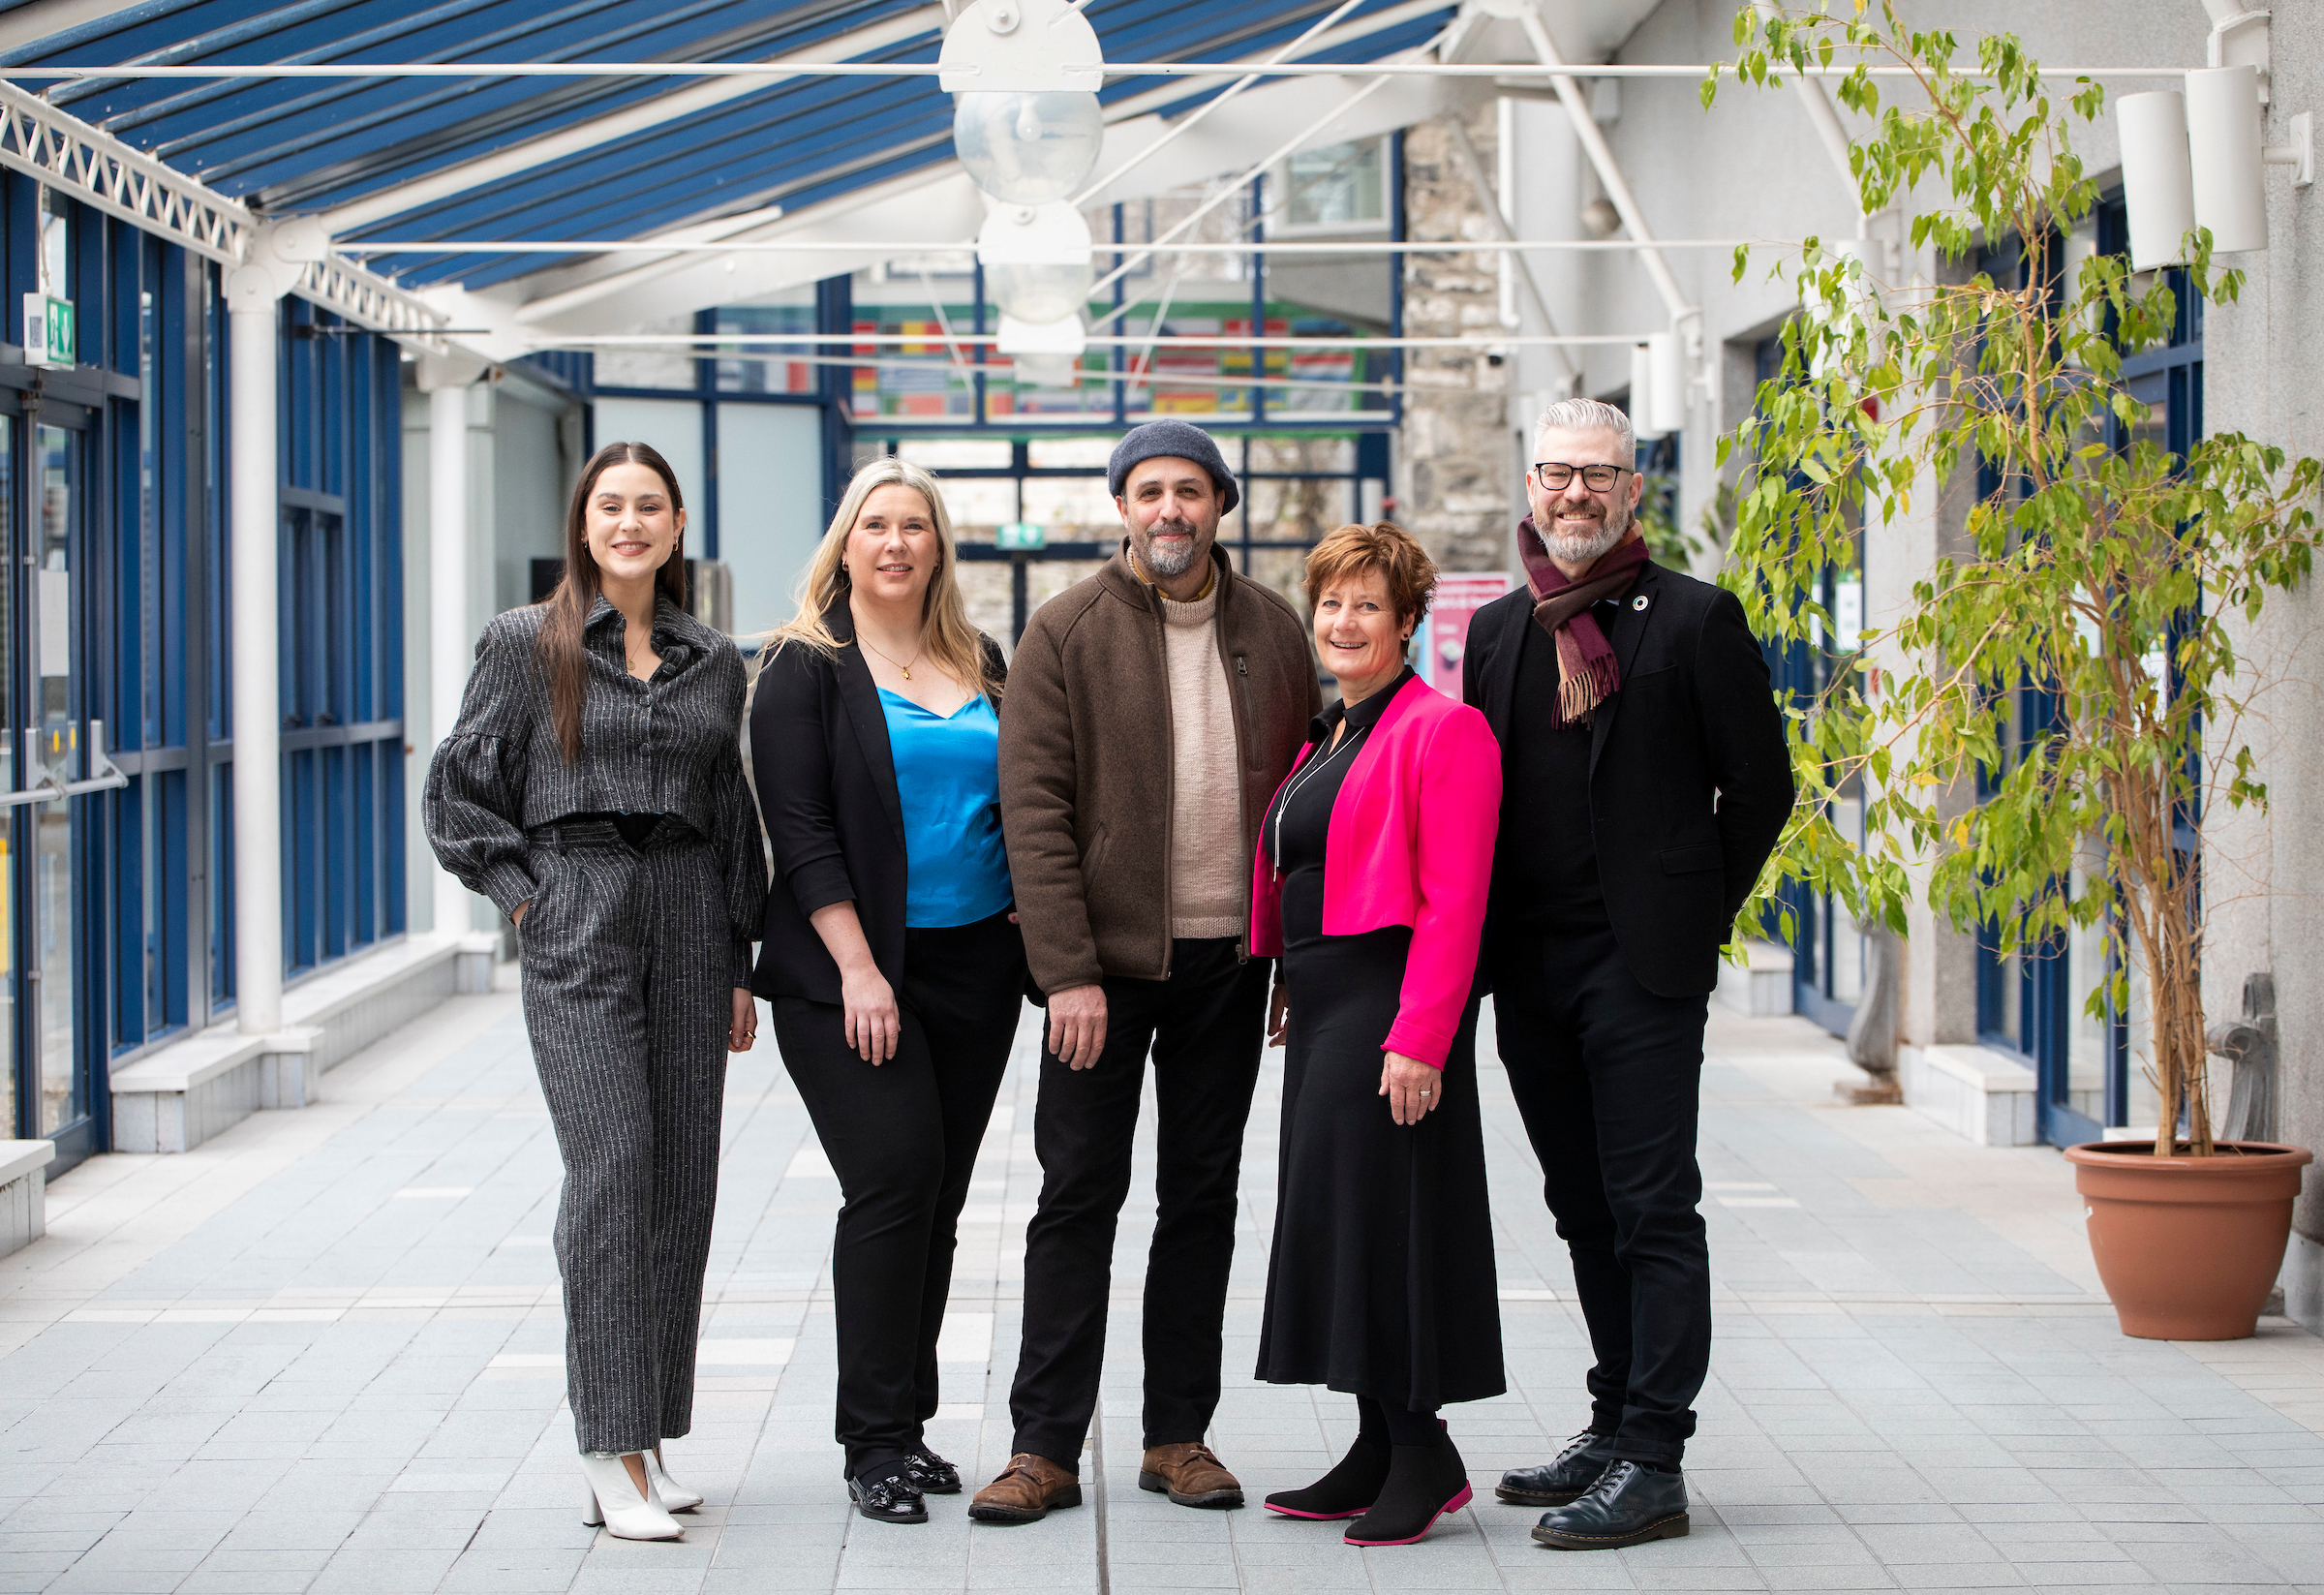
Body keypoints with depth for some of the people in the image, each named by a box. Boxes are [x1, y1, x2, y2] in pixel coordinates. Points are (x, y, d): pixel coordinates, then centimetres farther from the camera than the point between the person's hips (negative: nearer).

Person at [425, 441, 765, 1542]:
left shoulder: (714, 663, 12)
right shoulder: (528, 646, 2)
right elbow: (457, 792, 5)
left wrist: (740, 964, 14)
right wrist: (521, 895, -4)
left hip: (690, 926, 4)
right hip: (578, 929, -4)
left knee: (683, 1181, 3)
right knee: (611, 1172, -13)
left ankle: (646, 1440, 13)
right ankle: (611, 1454, -10)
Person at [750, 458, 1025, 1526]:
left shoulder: (980, 665, 13)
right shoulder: (806, 667, -2)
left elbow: (1017, 801, 18)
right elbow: (799, 828, -9)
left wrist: (1030, 940, 7)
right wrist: (858, 969, -15)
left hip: (975, 962, 5)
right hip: (852, 967, -5)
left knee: (938, 1194, 6)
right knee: (895, 1177, -12)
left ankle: (904, 1425, 15)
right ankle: (875, 1443, -5)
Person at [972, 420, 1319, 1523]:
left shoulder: (1273, 629, 7)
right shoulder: (1066, 632, -4)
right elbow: (1034, 806, -9)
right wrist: (1067, 971, -16)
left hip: (1232, 959, 3)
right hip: (1106, 956, -3)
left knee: (1203, 1196, 9)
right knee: (1079, 1195, -1)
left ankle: (1180, 1434, 18)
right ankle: (1045, 1449, 4)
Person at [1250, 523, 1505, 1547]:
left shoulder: (1441, 731, -9)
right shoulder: (1326, 738, 18)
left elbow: (1452, 904, -16)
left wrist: (1418, 1039, -22)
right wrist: (1286, 989, 12)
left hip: (1389, 1002, -9)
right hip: (1319, 1005, 9)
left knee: (1377, 1212, -8)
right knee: (1331, 1213, 9)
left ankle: (1425, 1454, 2)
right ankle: (1378, 1453, 16)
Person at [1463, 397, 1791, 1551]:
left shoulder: (1695, 619, -3)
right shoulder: (1496, 630, 13)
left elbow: (1760, 785, 0)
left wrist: (1697, 915, 1)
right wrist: (1486, 942, 9)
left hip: (1641, 965, -6)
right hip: (1528, 968, 6)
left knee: (1653, 1213, -5)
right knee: (1586, 1209, 13)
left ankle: (1652, 1464, -4)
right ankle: (1617, 1424, 23)